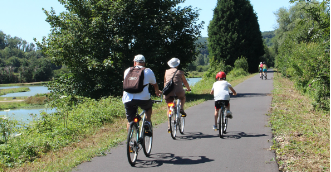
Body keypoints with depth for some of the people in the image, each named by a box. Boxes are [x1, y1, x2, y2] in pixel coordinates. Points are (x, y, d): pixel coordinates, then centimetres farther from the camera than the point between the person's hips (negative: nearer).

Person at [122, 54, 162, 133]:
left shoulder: (127, 71, 17)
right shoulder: (148, 71, 11)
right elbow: (155, 85, 26)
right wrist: (157, 92, 47)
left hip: (128, 100, 1)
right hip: (143, 99, -1)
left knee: (130, 121, 15)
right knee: (149, 107, 32)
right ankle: (147, 123, 17)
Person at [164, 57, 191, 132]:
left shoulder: (166, 72, 16)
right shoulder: (180, 72, 8)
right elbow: (185, 82, 17)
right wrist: (188, 88, 35)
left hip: (168, 92, 2)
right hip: (178, 91, -2)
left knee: (169, 108, 14)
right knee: (183, 97, 32)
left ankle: (169, 125, 8)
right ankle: (181, 108, 8)